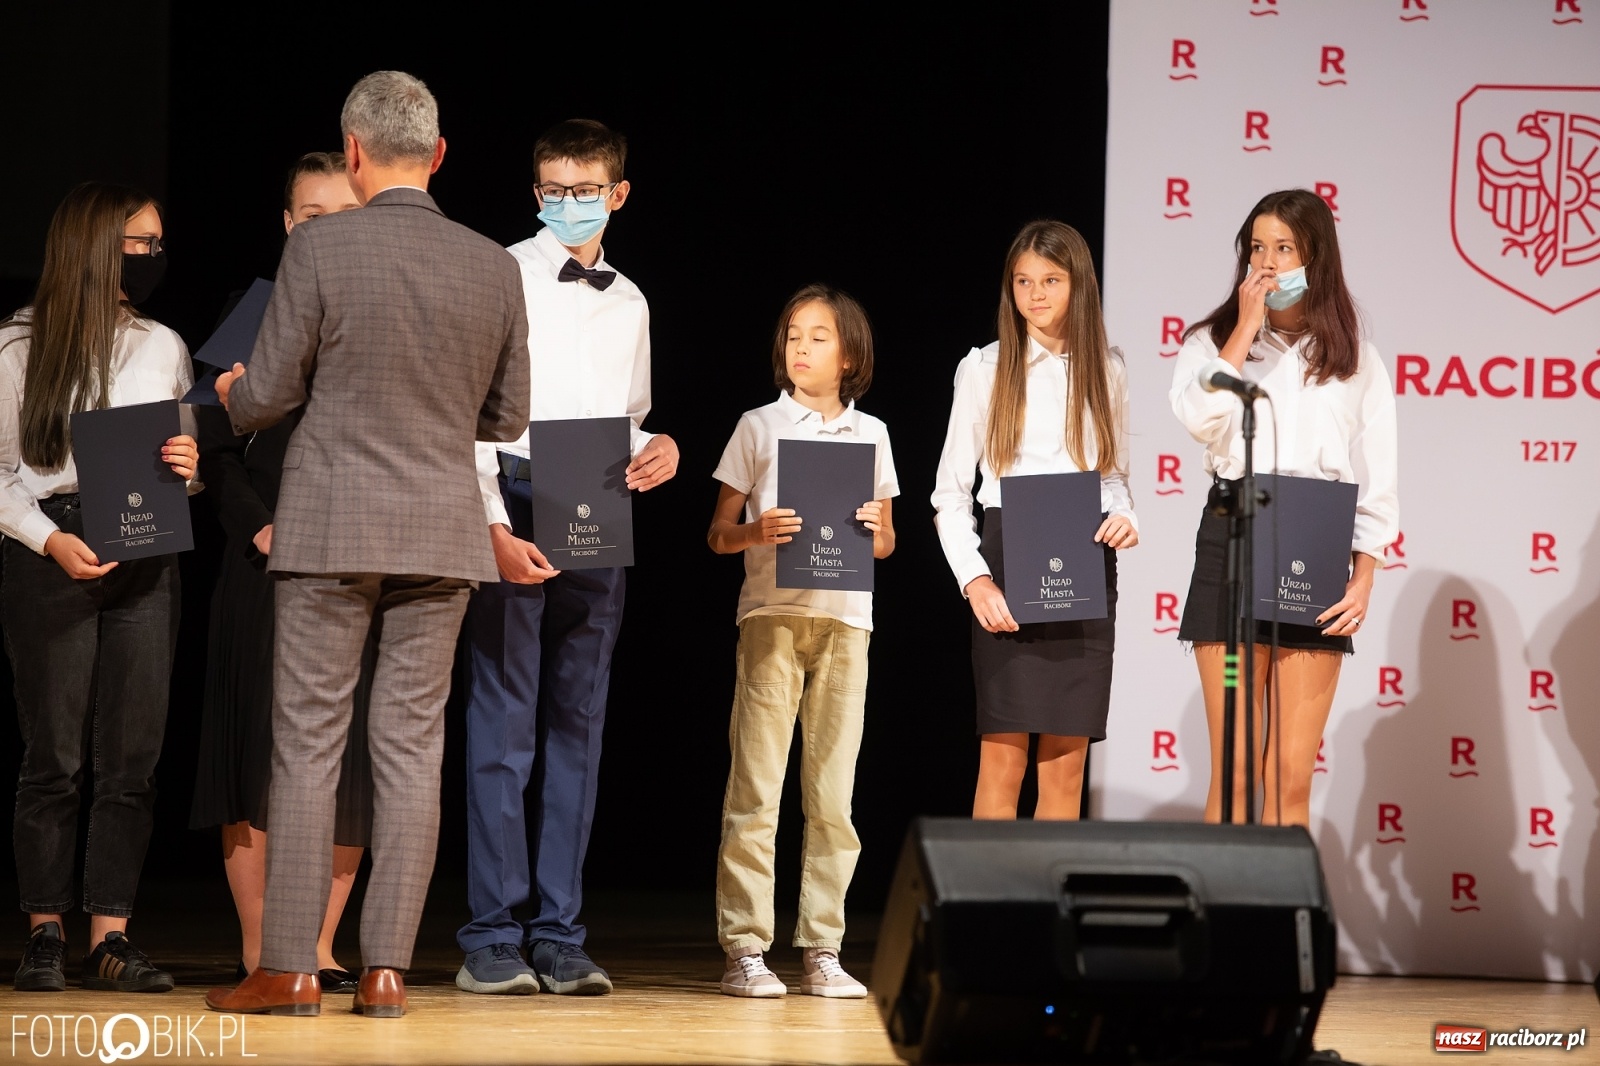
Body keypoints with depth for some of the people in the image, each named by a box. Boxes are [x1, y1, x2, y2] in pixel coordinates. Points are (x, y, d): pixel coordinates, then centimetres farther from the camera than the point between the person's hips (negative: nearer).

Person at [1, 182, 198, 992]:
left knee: (133, 758, -1)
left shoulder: (164, 348, 15)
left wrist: (189, 465, -5)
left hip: (144, 558, 4)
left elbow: (187, 468, 18)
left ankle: (110, 939, 1)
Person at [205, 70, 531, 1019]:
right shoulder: (494, 265, 1)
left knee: (309, 744, 2)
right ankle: (387, 969, 3)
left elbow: (270, 395, -5)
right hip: (444, 532, 3)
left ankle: (290, 969, 3)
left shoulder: (320, 247, -9)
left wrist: (232, 394, 17)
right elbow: (509, 418, 8)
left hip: (333, 526, -3)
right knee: (412, 746, 5)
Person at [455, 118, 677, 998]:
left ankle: (560, 938, 10)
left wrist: (659, 450, 0)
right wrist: (495, 527, -16)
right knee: (503, 726, -7)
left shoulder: (629, 304, 17)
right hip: (515, 506, -6)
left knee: (578, 728, 6)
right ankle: (492, 940, -4)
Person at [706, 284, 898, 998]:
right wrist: (757, 531, -14)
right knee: (755, 785, -7)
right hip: (772, 611, -2)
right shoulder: (759, 427, 8)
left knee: (832, 791, 2)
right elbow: (718, 532, 6)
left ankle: (822, 951, 5)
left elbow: (886, 542, 16)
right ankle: (744, 949, -5)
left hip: (845, 618, 2)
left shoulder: (870, 434, 14)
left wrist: (875, 529, -6)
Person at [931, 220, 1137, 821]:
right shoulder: (985, 369, 2)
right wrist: (975, 580, -11)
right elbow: (950, 495, 2)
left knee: (1066, 765, 2)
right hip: (1009, 566, -3)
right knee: (1003, 761, -8)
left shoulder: (1106, 370, 10)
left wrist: (1124, 518, -4)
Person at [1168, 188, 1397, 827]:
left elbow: (1376, 481, 9)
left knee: (1291, 776, -2)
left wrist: (1363, 579, -3)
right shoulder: (1214, 342, 12)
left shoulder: (1356, 361, 13)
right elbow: (1200, 419, -10)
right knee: (1234, 771, -4)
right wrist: (1246, 326, -5)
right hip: (1232, 541, 0)